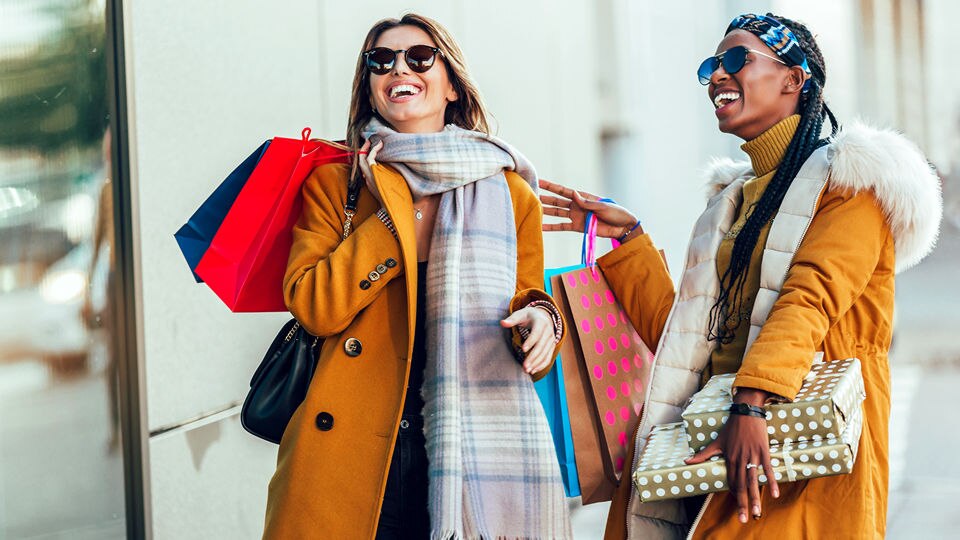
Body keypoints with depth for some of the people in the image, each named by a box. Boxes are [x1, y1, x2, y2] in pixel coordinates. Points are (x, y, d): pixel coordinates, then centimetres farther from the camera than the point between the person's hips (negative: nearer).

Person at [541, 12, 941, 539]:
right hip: (714, 439, 6)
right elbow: (681, 337, 16)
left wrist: (750, 407, -30)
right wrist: (627, 239, 13)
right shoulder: (732, 200, 21)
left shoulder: (848, 179, 0)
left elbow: (809, 301, -17)